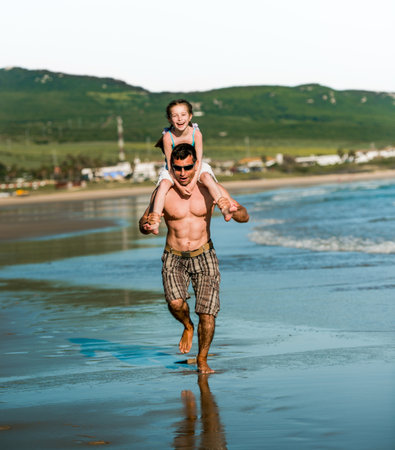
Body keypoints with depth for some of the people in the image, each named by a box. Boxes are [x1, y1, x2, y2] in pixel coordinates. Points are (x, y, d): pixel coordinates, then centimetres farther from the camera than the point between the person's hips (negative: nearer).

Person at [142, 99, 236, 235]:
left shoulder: (196, 134, -20)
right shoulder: (168, 137, -22)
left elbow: (199, 160, -18)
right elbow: (170, 164, -18)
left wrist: (192, 183, -29)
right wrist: (179, 185, -29)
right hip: (173, 170, -1)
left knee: (207, 177, -29)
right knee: (163, 184, -28)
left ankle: (224, 209, -38)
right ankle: (155, 223, -37)